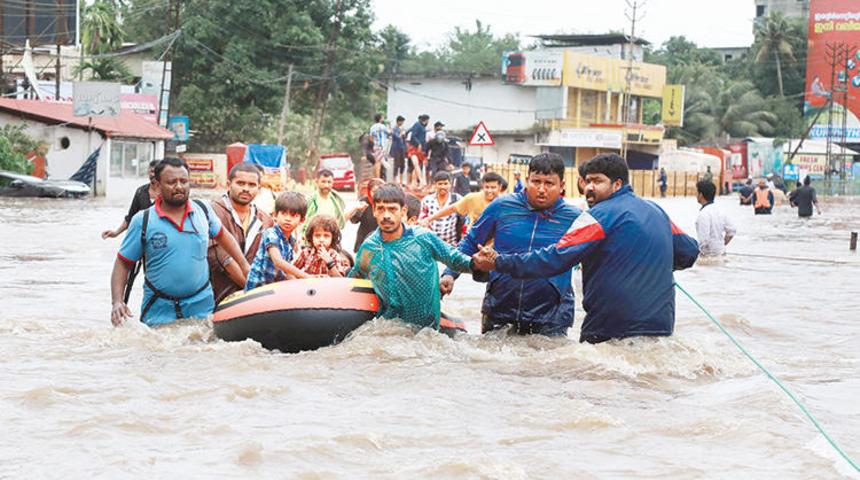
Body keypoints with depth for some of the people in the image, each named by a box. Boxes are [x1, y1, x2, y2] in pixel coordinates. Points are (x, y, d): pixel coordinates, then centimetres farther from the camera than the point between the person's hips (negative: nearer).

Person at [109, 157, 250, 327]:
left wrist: (244, 266, 16)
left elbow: (221, 235, 22)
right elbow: (123, 264, -2)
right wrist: (117, 302, -14)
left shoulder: (203, 210, 3)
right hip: (158, 311, -2)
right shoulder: (142, 221, -5)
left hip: (201, 307, 2)